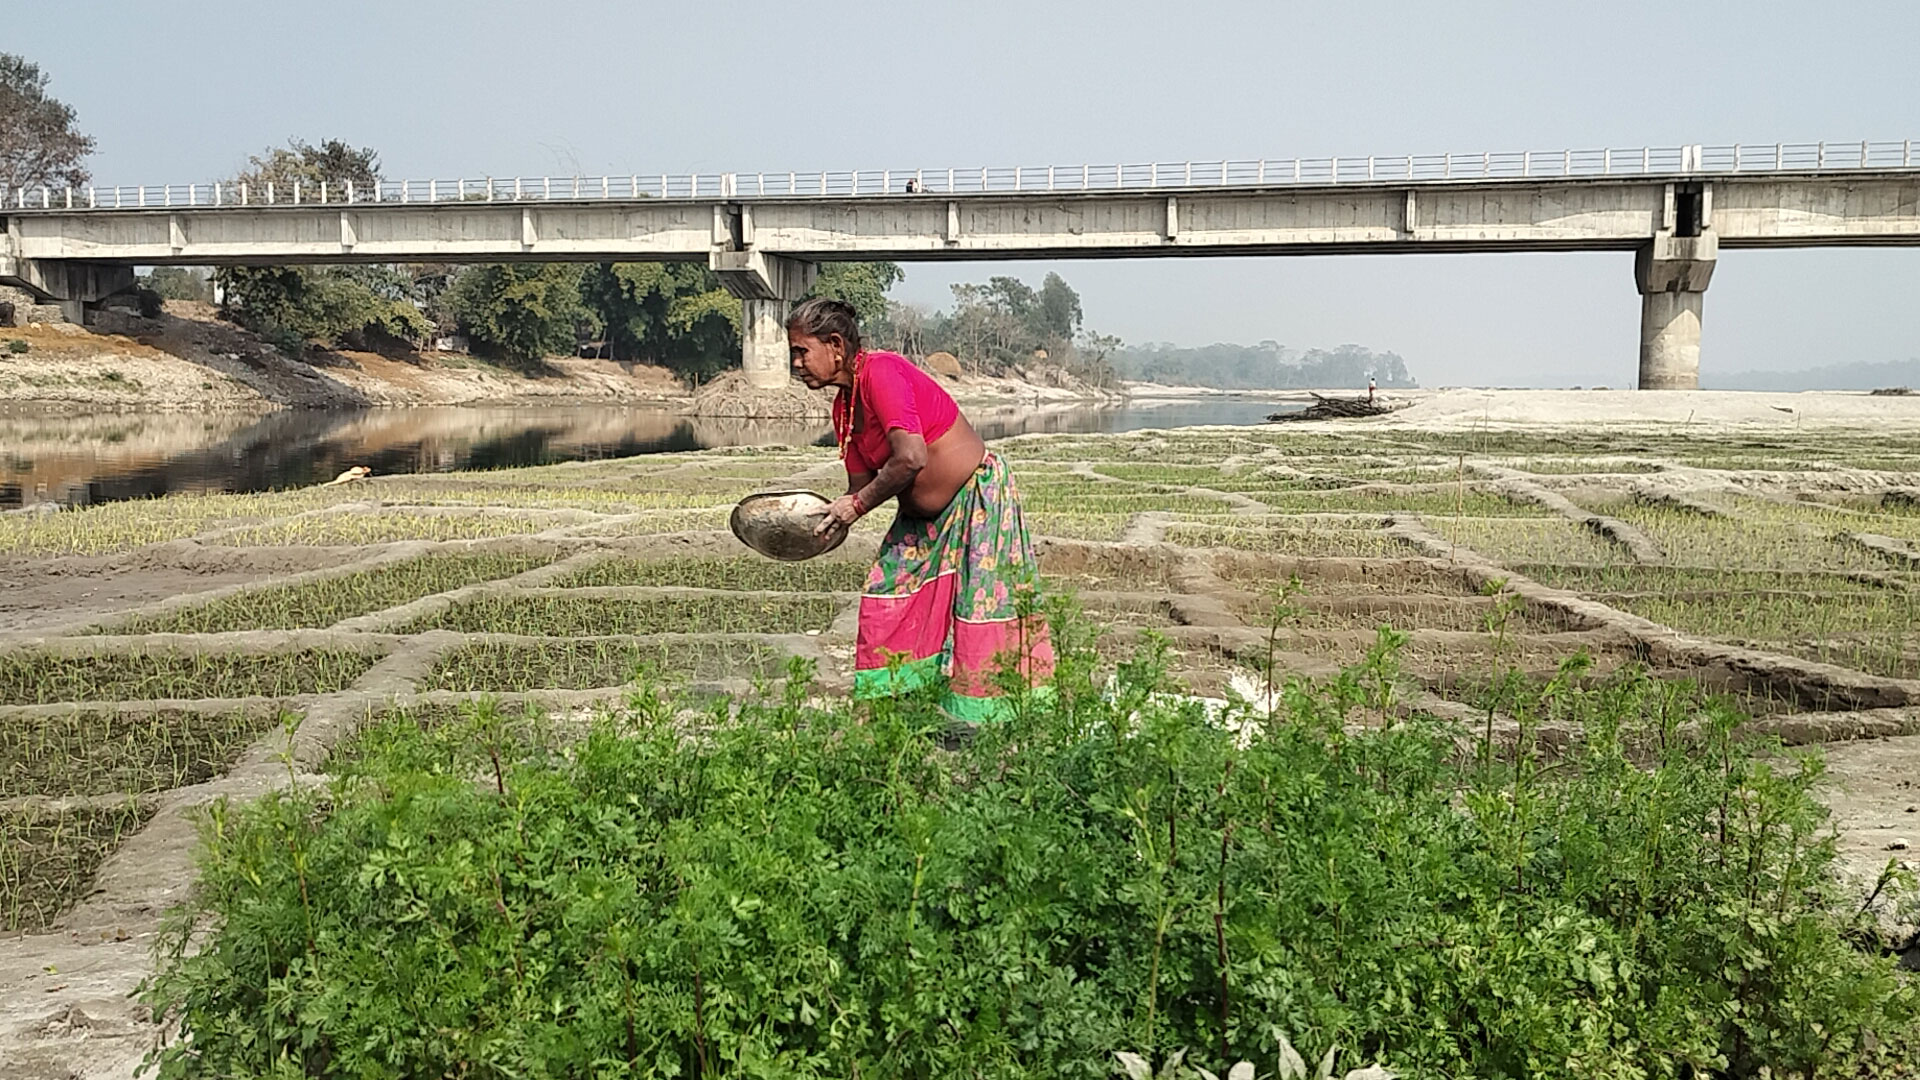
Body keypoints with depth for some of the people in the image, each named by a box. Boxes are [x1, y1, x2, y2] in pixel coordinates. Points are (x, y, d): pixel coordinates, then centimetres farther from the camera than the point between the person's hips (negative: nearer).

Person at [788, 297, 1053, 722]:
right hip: (922, 518, 9)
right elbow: (861, 485, 10)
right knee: (885, 604, 4)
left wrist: (858, 506, -21)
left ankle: (985, 720, 3)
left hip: (977, 498, -9)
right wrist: (833, 517, -8)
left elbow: (910, 458, -32)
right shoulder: (844, 405, 6)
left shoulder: (880, 372, -22)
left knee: (980, 611, -6)